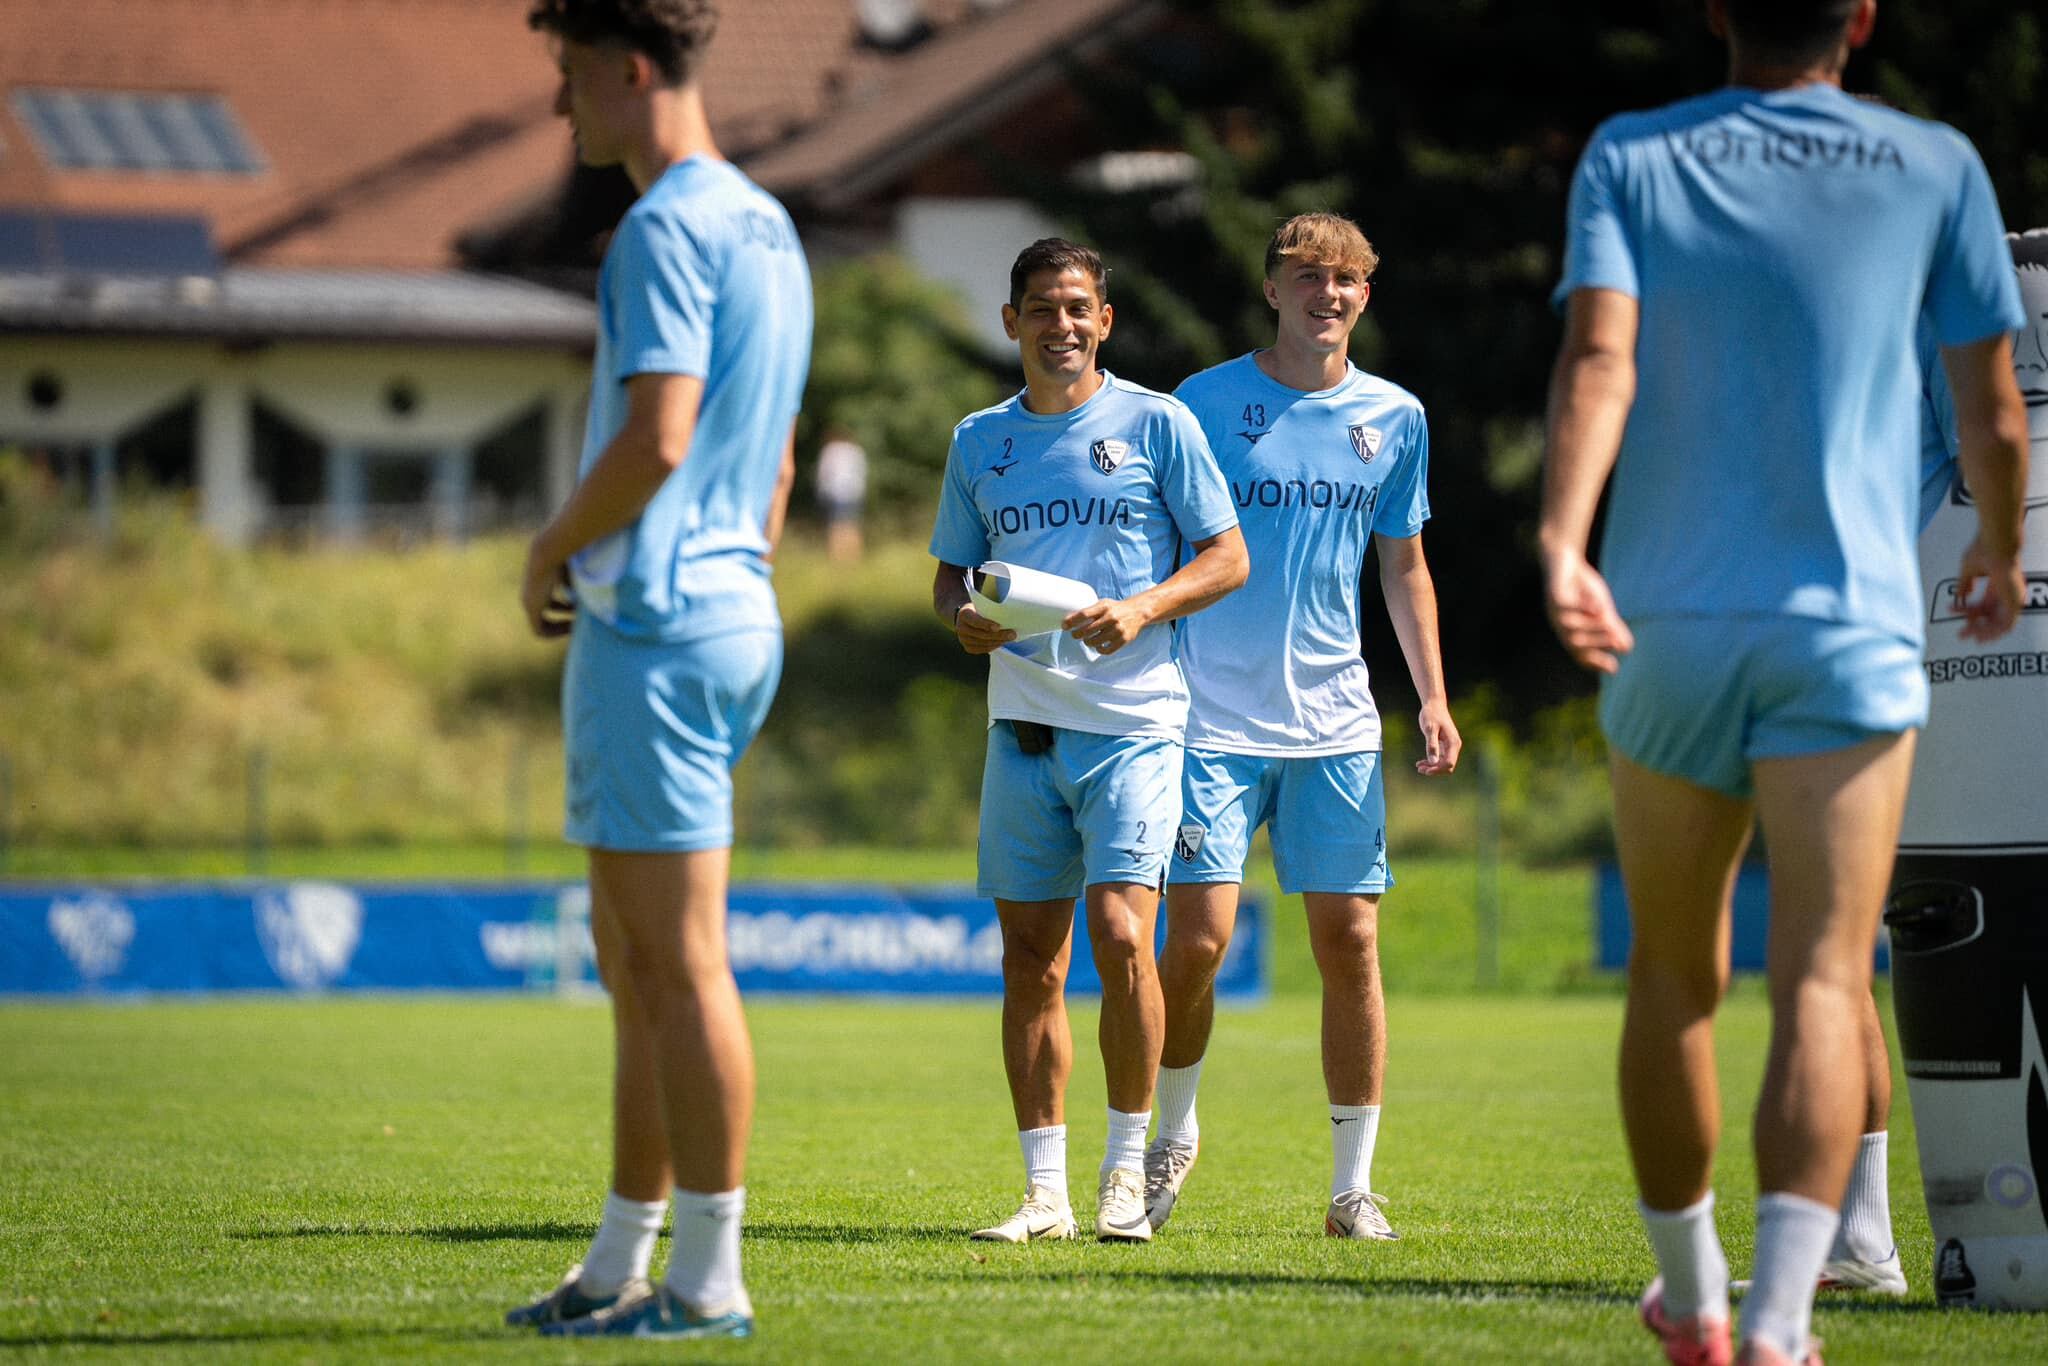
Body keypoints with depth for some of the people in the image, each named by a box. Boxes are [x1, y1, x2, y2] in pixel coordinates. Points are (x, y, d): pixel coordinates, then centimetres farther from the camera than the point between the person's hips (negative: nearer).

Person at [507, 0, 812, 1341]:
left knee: (678, 958, -7)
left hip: (654, 625, -10)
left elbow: (657, 438, -22)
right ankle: (624, 1264, 20)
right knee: (633, 955, 15)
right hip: (734, 613, 10)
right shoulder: (767, 227, 17)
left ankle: (709, 1278, -5)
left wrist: (553, 552, -7)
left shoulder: (667, 229, -13)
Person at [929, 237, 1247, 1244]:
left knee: (1120, 932, -15)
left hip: (1132, 717, -4)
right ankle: (1044, 1190, 7)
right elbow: (949, 573, 19)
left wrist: (1142, 608, -14)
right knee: (1031, 958, 2)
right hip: (1022, 721, 4)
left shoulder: (1156, 424, 2)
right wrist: (964, 618, -3)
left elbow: (1227, 556, 2)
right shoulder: (980, 440, 13)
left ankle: (1126, 1171, -1)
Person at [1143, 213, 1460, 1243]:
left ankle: (1353, 1186, 6)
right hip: (1213, 719, -3)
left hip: (1336, 723, 3)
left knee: (1349, 942, -1)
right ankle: (1175, 1135, 17)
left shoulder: (1394, 418, 9)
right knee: (1198, 937, -8)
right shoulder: (1204, 405, 0)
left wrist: (1433, 696, 8)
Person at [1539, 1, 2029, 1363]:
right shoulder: (1935, 168, 5)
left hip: (1665, 625, 2)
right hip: (1851, 624, -2)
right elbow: (1994, 417, 10)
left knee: (1674, 976, 17)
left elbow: (1598, 361, -11)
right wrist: (1998, 553, 29)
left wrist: (1563, 547, -23)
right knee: (1821, 983, -8)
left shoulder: (1631, 158, 5)